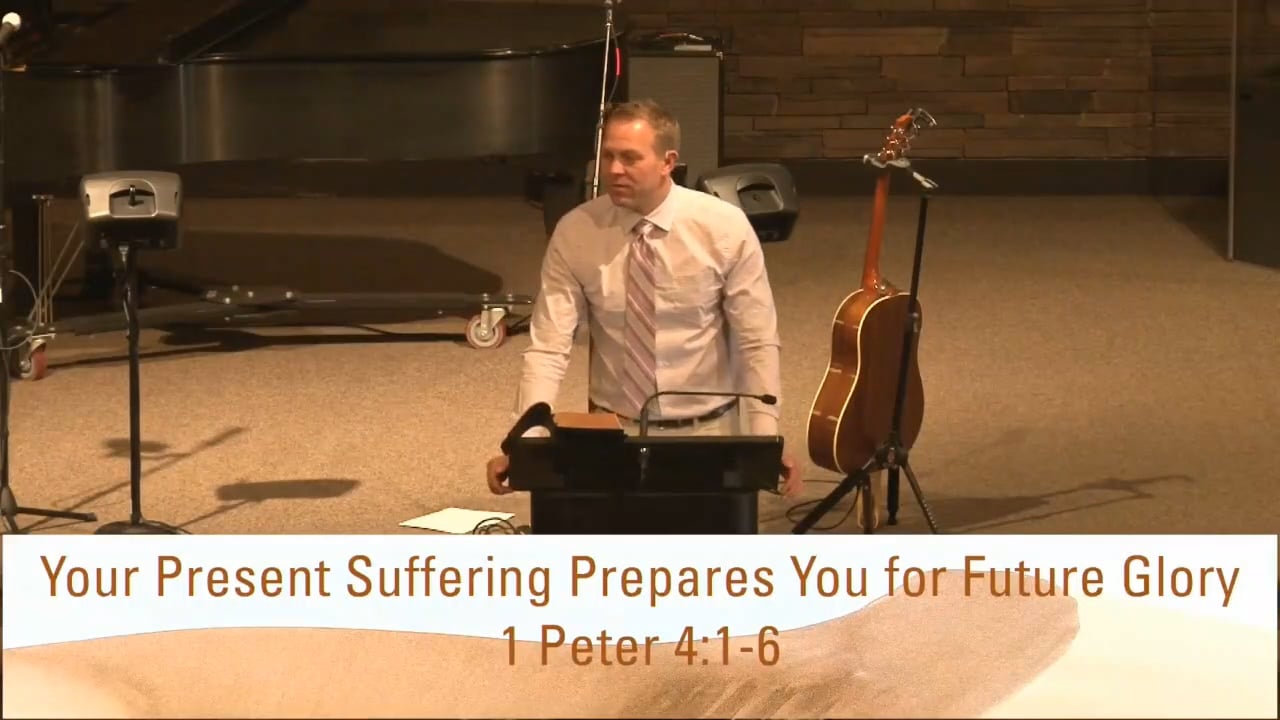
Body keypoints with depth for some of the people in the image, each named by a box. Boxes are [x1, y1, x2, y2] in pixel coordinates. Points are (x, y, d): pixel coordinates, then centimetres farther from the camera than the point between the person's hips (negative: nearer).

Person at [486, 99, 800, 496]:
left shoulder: (724, 227, -8)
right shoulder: (575, 233, -6)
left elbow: (758, 343, -6)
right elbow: (548, 348, -10)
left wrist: (767, 441, -18)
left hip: (707, 431, -1)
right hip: (613, 431, 1)